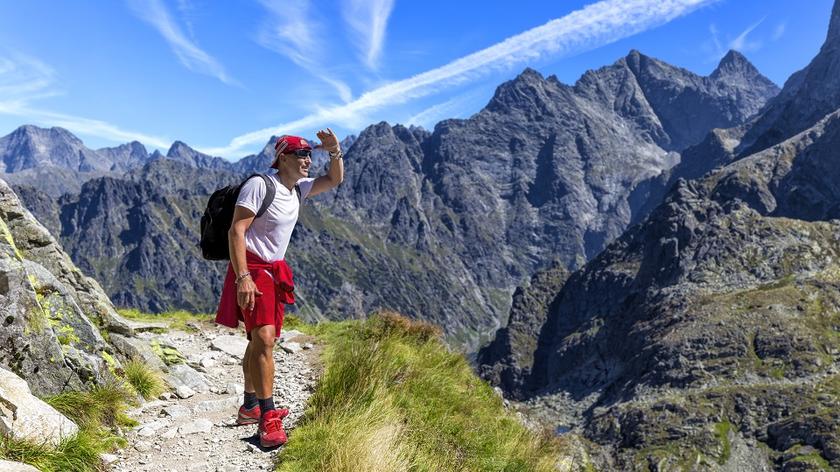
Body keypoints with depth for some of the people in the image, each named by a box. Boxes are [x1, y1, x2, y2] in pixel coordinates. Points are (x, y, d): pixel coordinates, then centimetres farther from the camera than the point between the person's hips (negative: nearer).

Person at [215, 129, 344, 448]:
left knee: (260, 340, 14)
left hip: (275, 272, 9)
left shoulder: (298, 189, 9)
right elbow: (236, 231, -19)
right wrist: (242, 277, -28)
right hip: (251, 270, -9)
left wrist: (334, 151, 1)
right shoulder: (260, 185, -15)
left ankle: (250, 408, 27)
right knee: (264, 338, -19)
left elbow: (335, 180, 21)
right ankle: (268, 419, -15)